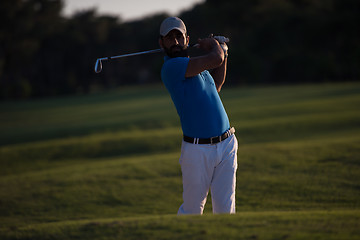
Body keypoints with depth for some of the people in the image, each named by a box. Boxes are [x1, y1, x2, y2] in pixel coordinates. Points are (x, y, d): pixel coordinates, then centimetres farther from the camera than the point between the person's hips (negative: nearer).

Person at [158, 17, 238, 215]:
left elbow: (215, 86, 34)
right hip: (198, 150, -7)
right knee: (192, 208, 0)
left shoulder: (194, 64, 16)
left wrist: (222, 52, 25)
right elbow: (215, 59, -18)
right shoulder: (171, 67, -13)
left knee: (225, 208, 2)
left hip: (227, 144, 7)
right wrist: (214, 45, 5)